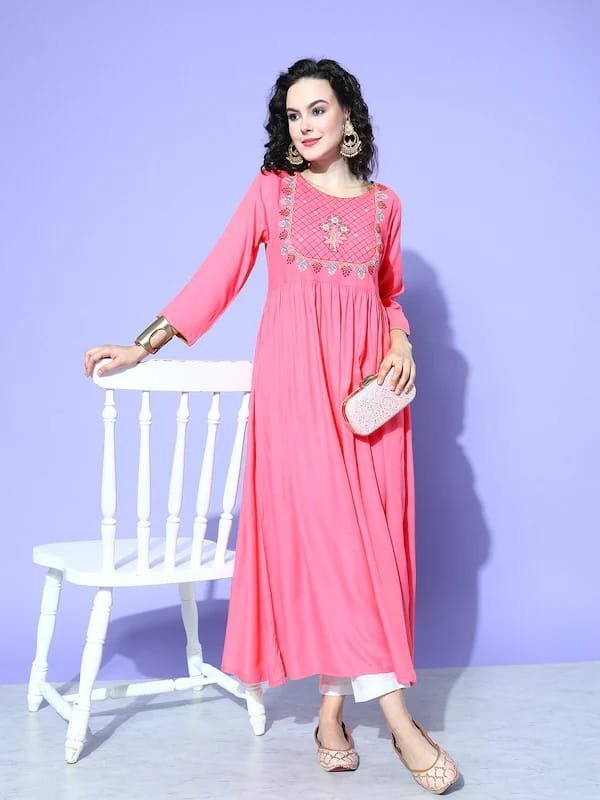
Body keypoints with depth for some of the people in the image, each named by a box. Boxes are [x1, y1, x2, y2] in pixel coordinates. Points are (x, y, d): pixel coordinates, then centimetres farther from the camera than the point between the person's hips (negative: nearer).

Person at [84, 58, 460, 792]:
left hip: (367, 380, 3)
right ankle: (397, 717, -9)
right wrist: (144, 345, -4)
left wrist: (401, 346, 2)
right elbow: (218, 277, 3)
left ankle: (332, 712, 8)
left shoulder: (385, 204, 13)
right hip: (294, 378, -2)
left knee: (369, 530, -2)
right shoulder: (270, 191, 7)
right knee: (317, 526, -11)